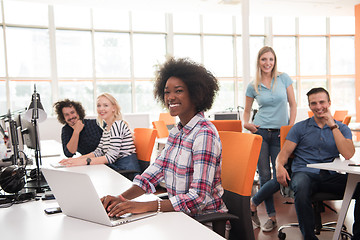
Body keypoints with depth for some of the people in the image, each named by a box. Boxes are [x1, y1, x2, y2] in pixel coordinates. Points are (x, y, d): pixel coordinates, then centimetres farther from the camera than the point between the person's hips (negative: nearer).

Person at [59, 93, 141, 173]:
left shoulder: (117, 125, -15)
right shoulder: (106, 127, 14)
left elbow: (111, 157, -21)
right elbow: (99, 152, 10)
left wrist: (85, 161, -26)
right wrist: (77, 159, -3)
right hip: (116, 168, 8)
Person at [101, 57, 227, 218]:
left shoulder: (205, 134, -19)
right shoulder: (176, 132, 7)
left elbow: (199, 198, -24)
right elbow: (155, 171, 3)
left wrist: (145, 206, -32)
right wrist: (122, 198, -13)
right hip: (179, 215, 6)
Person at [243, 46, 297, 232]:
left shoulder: (283, 78, 4)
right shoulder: (253, 86, 5)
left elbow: (293, 104, 6)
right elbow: (247, 111, 13)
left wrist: (291, 128, -2)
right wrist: (246, 124, -6)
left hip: (281, 133, 0)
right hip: (260, 132, 0)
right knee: (265, 175, 0)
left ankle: (252, 203, 16)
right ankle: (272, 216, 15)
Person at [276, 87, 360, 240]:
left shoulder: (341, 128, 15)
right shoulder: (300, 128, 13)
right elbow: (284, 153, 7)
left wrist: (333, 125, -6)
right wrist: (279, 166, -17)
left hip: (331, 176, 2)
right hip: (305, 173, -1)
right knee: (301, 187, -37)